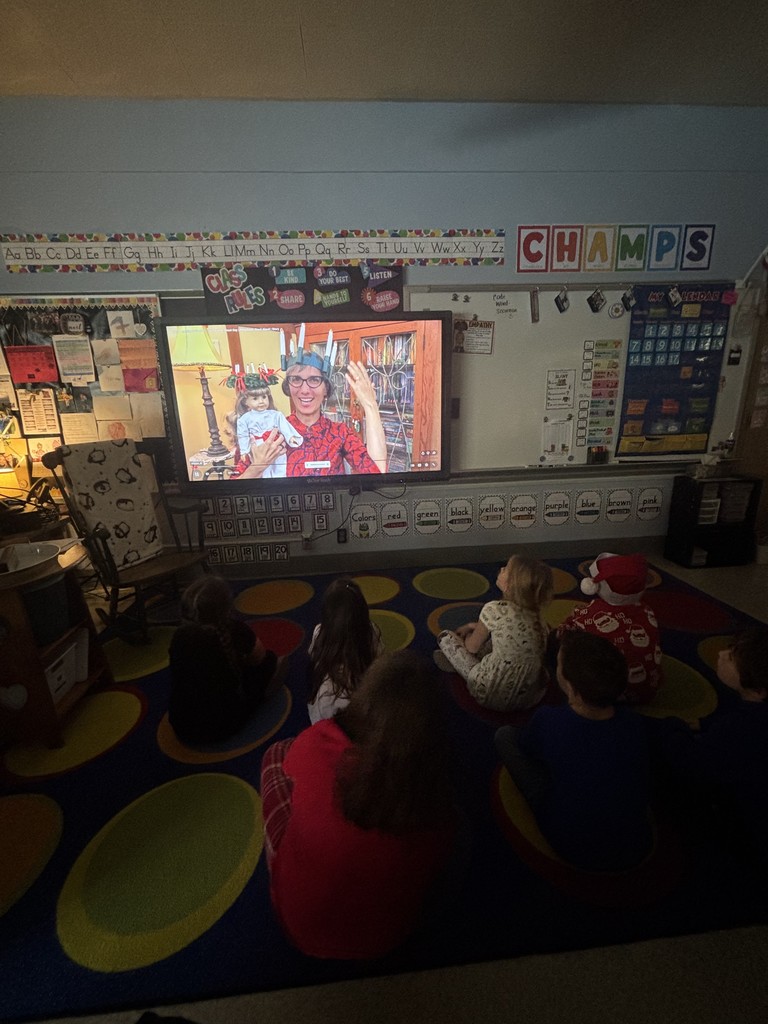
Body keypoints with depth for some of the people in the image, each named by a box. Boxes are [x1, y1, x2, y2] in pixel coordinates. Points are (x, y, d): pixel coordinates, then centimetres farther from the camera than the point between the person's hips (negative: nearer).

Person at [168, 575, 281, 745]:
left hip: (182, 728, 5)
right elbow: (259, 657, 2)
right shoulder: (233, 629, -18)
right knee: (269, 659, 10)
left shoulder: (179, 635, -7)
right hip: (222, 727, -4)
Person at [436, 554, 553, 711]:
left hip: (493, 694, -5)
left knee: (445, 636, 7)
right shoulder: (536, 613, -4)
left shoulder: (495, 609, -21)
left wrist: (471, 632, 18)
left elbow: (472, 647, -4)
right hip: (530, 695, 6)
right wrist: (474, 626, 21)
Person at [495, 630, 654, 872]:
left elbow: (526, 748, -4)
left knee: (505, 734, 0)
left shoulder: (548, 721, -30)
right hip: (636, 852, 3)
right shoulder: (634, 722, -20)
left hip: (573, 851, -3)